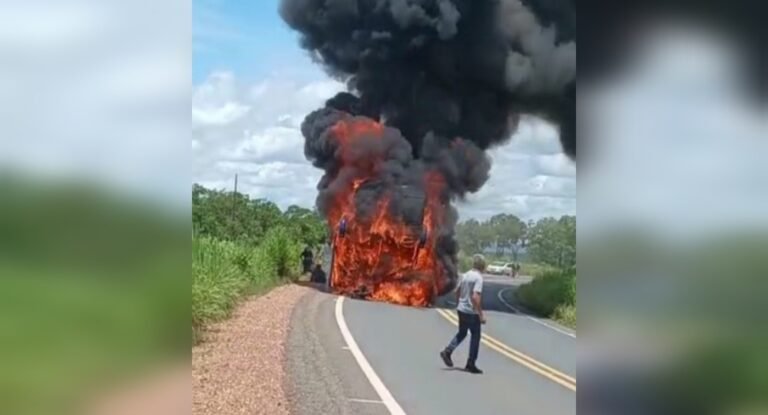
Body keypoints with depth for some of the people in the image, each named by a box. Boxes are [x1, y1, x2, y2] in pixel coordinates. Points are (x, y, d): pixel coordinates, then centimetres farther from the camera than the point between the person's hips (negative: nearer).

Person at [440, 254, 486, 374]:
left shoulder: (465, 275, 6)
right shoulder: (478, 278, -17)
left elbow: (457, 291, 14)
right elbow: (475, 297, -24)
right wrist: (481, 314, -20)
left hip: (461, 309, 7)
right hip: (472, 312, -7)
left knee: (461, 333, 22)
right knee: (475, 336, 6)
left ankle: (447, 352, 9)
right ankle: (471, 364, 10)